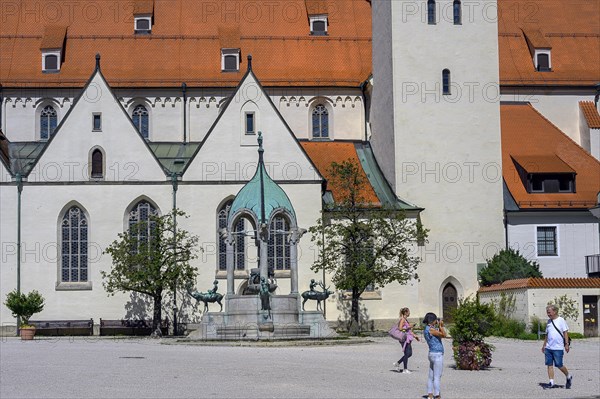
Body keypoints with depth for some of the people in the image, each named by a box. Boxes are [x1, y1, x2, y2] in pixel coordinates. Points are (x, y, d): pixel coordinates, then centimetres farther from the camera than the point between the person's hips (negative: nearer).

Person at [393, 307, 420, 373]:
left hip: (408, 339, 9)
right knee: (407, 354, -5)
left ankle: (397, 363, 21)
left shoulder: (406, 320, 17)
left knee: (409, 353, 11)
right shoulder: (402, 319, -11)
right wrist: (409, 327, -19)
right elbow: (400, 328, -21)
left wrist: (414, 336, 20)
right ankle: (405, 369, 3)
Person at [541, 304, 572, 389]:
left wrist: (566, 344, -10)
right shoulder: (549, 321, 14)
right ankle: (551, 382, 4)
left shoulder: (561, 320, -4)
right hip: (548, 347, 6)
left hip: (558, 348, -6)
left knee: (559, 365, -3)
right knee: (549, 364, 1)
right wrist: (544, 345, 20)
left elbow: (565, 332, -5)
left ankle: (569, 377, 21)